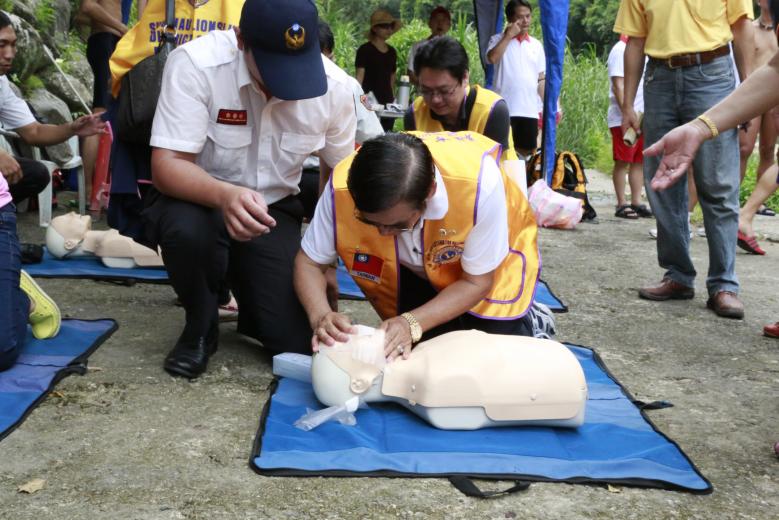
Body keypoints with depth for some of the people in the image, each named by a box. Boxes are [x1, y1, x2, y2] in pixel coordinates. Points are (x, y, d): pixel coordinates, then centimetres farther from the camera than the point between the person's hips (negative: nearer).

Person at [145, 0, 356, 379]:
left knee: (299, 340, -11)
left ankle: (246, 288, 26)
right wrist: (225, 195, -49)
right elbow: (166, 166, -28)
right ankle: (200, 329, -5)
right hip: (195, 199, -2)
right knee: (187, 229, -39)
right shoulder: (195, 64, -26)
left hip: (275, 210, 3)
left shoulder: (335, 87, -15)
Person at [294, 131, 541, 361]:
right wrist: (320, 316, -40)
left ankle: (529, 319, 20)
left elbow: (476, 282, -26)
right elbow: (309, 263, -19)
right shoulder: (342, 188, -37)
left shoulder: (479, 183, -43)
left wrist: (412, 324, -38)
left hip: (489, 266, -2)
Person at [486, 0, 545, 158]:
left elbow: (541, 79, 15)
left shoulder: (536, 45, 13)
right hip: (505, 109, -4)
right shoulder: (499, 40, 2)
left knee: (527, 152, 8)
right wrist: (509, 35, -14)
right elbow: (492, 58, -21)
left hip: (530, 110, 4)